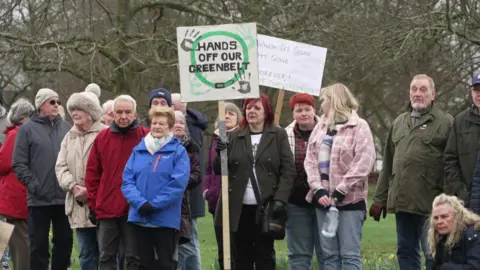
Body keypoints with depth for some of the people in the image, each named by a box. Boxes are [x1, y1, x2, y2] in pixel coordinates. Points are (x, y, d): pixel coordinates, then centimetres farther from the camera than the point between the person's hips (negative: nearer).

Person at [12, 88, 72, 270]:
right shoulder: (27, 129, 1)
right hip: (39, 199, -3)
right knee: (39, 244, 3)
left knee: (65, 241, 9)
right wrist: (33, 185, -11)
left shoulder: (66, 128, 8)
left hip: (64, 197, 3)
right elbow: (18, 163, -3)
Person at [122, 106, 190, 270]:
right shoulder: (138, 150, 9)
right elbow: (127, 180, 3)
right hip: (139, 217, 4)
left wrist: (154, 205, -17)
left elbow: (178, 183, -13)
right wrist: (141, 203, -14)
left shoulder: (178, 151, -3)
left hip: (166, 219, -4)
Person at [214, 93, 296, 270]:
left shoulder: (278, 135, 3)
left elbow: (288, 170, -2)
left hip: (265, 207, -2)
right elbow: (219, 170, 8)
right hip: (239, 208, 2)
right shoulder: (234, 137, 10)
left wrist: (280, 200, -13)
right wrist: (220, 154, -13)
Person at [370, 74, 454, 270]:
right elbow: (388, 164, 20)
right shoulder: (399, 122, 19)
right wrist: (380, 199, 16)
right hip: (401, 202, 6)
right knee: (406, 252, 11)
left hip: (430, 203, -6)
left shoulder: (445, 123, -2)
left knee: (432, 254, -4)